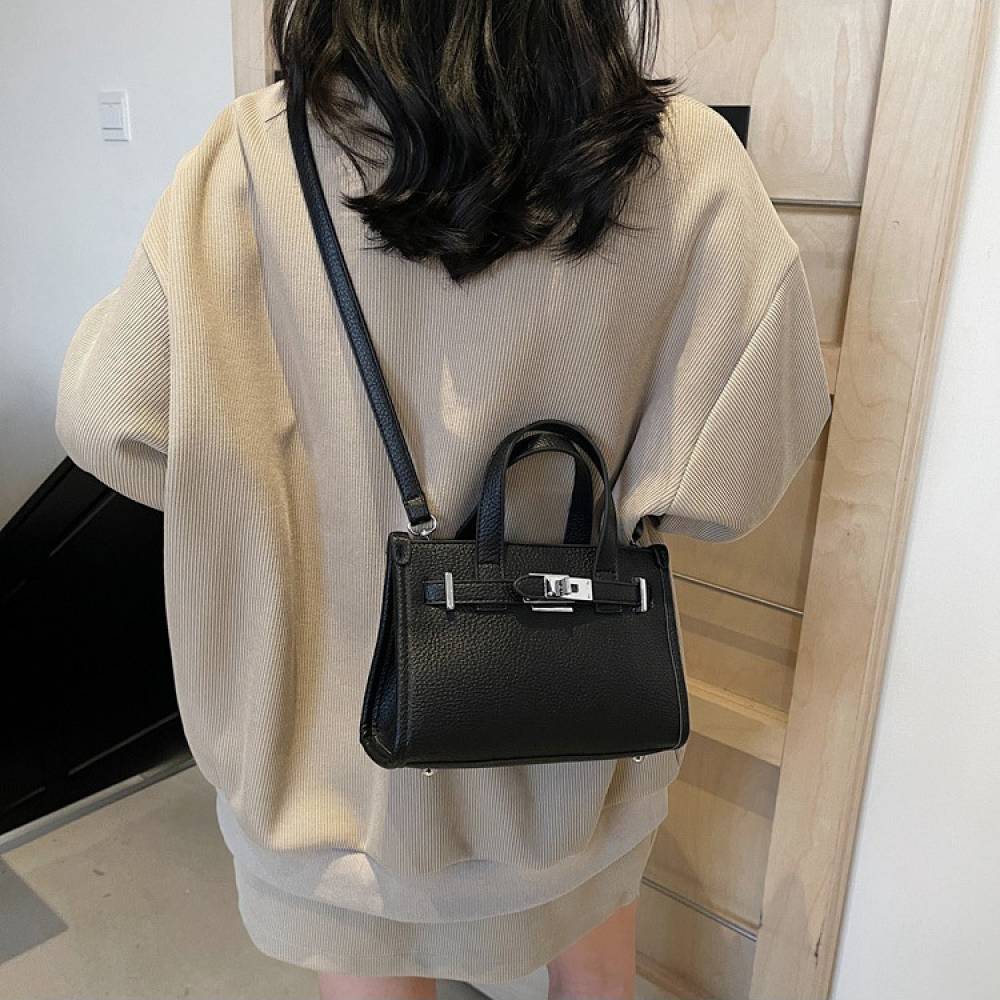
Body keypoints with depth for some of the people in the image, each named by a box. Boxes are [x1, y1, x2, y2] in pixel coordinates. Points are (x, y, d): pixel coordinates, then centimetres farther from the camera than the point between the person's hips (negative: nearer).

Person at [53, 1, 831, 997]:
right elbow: (739, 463, -17)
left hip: (347, 702, 0)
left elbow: (110, 415, -17)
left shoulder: (257, 155, -17)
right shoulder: (688, 159, -15)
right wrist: (617, 498, 3)